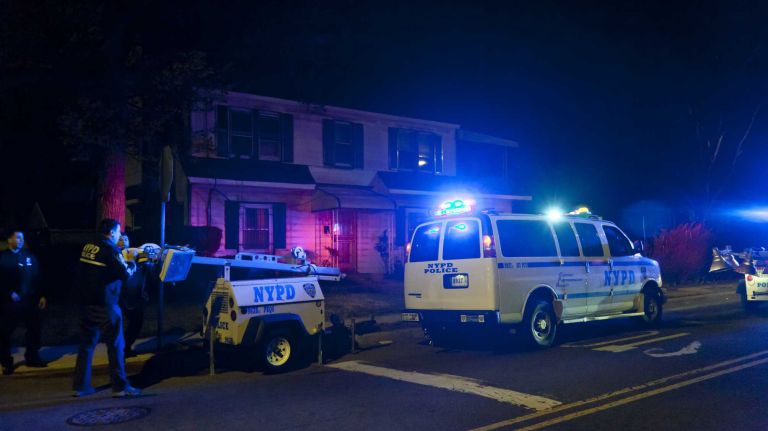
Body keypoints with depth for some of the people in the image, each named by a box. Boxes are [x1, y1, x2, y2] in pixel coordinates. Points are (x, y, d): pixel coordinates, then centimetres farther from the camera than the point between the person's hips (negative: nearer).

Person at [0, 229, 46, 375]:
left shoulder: (29, 255, 10)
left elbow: (37, 277, 9)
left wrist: (41, 295, 4)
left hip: (30, 300, 3)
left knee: (34, 329, 9)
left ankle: (32, 357, 24)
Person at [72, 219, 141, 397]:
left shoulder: (88, 246, 9)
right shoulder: (110, 249, -13)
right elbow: (125, 274, -17)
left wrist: (122, 262, 16)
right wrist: (132, 267, 3)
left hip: (86, 301, 8)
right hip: (104, 304, -7)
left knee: (87, 343, 14)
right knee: (116, 344, 0)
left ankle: (80, 386, 19)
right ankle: (120, 386, 3)